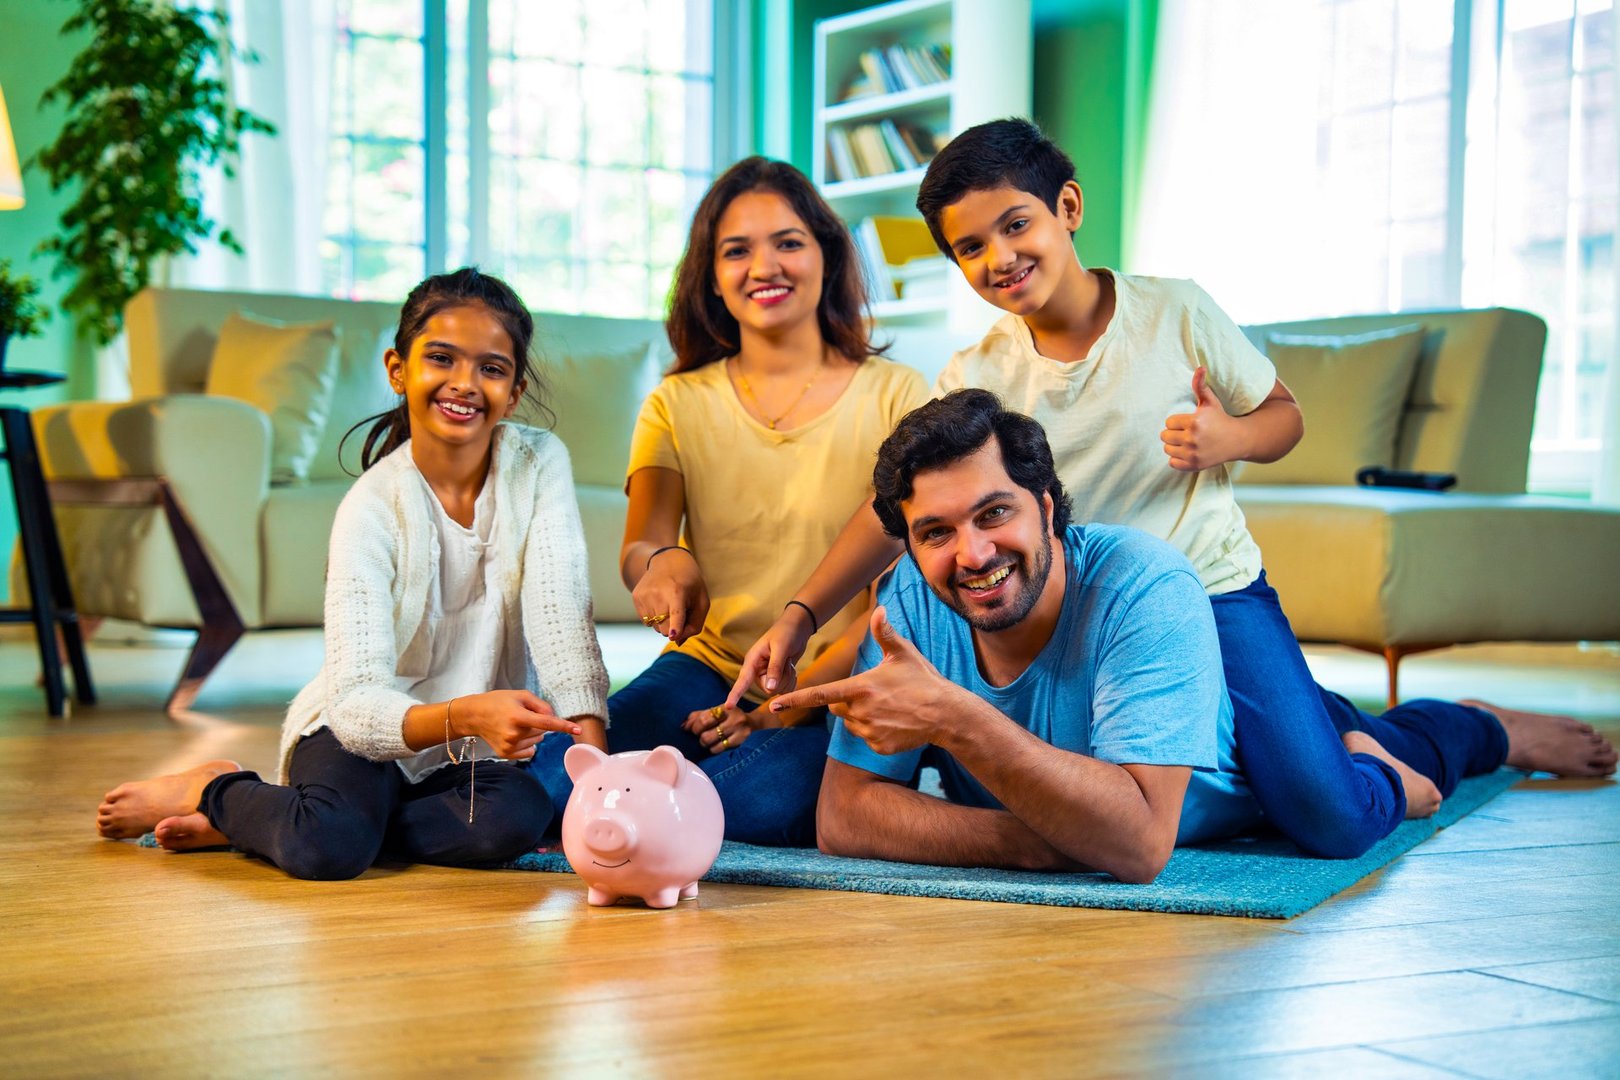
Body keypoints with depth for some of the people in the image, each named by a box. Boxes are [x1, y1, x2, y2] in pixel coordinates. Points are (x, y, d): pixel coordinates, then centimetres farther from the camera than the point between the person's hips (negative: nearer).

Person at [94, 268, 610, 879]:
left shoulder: (539, 464, -9)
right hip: (367, 726, -4)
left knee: (518, 819, -30)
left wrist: (593, 754, -31)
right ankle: (217, 791, 2)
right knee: (328, 846, -34)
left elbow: (561, 613, -17)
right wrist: (464, 716, -48)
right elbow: (357, 701, -28)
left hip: (470, 753, 4)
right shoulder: (373, 508, -19)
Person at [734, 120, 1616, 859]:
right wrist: (797, 617, -16)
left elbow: (1284, 417, 5)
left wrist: (1226, 437, -18)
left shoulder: (1174, 312, -6)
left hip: (1217, 595, -4)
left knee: (1333, 823, -20)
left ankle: (1464, 727, 13)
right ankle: (1340, 729, 27)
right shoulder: (973, 381, -1)